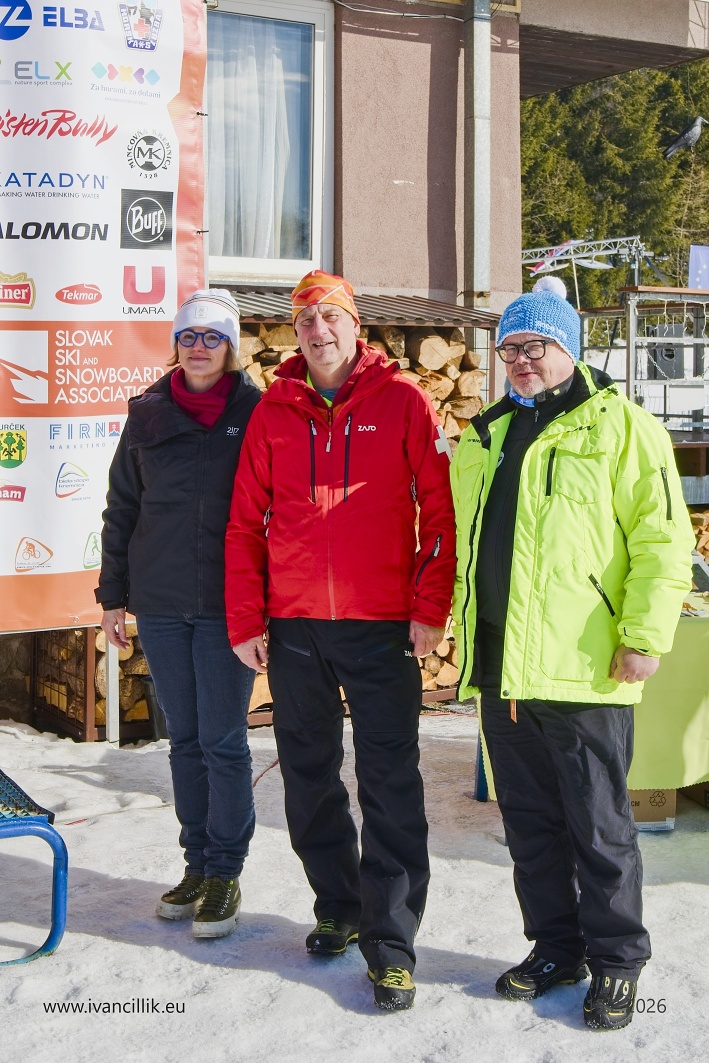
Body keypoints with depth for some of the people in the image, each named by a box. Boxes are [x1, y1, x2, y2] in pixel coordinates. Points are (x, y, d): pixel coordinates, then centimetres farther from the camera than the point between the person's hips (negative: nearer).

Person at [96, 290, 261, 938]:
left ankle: (225, 876, 10)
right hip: (159, 605, 4)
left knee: (223, 740, -1)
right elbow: (121, 511, 13)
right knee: (185, 739, 11)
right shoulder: (148, 416, 8)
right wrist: (113, 595, 10)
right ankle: (198, 864, 22)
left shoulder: (257, 412, -1)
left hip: (229, 605, -3)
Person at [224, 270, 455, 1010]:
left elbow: (440, 510, -2)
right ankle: (338, 908, 29)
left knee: (390, 785, -2)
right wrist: (245, 620, 3)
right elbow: (245, 523, 9)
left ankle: (391, 938, 5)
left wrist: (430, 609, -9)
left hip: (382, 628, -3)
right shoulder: (274, 411, 8)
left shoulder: (401, 401, -1)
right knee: (309, 779, 13)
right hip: (293, 627, 4)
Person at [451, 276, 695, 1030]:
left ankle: (616, 963, 20)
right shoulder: (483, 437, 15)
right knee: (529, 825, 15)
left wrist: (646, 636, -16)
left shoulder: (618, 425, -4)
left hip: (583, 670, -6)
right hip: (499, 668, 6)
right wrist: (463, 632, 17)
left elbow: (663, 536, -10)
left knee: (598, 828, 5)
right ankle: (555, 949, 30)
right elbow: (462, 541, 23)